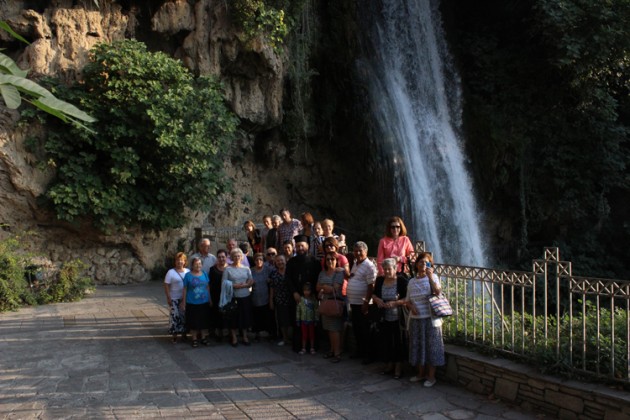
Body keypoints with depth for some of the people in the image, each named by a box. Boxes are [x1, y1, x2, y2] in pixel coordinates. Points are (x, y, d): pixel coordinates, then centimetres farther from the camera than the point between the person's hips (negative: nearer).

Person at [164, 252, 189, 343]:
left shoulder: (188, 271, 6)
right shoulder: (171, 272, -4)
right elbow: (166, 285, -5)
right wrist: (168, 298, -11)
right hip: (175, 299, -3)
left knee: (185, 316, 8)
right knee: (175, 316, -5)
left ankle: (184, 334, 22)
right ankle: (174, 336, 6)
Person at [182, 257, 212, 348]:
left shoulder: (204, 273, 4)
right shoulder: (188, 275, -5)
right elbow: (185, 289, -2)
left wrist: (210, 300, 11)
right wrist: (183, 303, -3)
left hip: (204, 303, 3)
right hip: (192, 303, -3)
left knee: (204, 321, 10)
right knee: (193, 322, 5)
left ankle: (204, 338, 24)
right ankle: (194, 339, 18)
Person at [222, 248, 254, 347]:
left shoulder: (246, 269, 8)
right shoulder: (227, 269, 0)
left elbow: (251, 282, 6)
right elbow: (224, 283, -6)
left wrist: (242, 285, -11)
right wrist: (234, 286, -17)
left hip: (245, 296, 3)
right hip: (233, 297, -2)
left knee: (245, 316, 7)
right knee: (234, 317, 2)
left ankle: (245, 337, 20)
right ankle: (234, 338, 15)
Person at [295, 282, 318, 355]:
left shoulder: (313, 300, -5)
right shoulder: (300, 300, -5)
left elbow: (316, 311, -1)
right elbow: (298, 310, 0)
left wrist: (316, 320, -2)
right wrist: (297, 320, 0)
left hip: (311, 321, 0)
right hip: (303, 321, 0)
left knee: (312, 335, 8)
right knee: (304, 335, 8)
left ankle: (312, 348, 20)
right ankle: (303, 348, 17)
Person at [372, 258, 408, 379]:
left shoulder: (402, 280, -11)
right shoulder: (380, 280, 5)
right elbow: (374, 294, 15)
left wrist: (395, 303, -25)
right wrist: (377, 300, -6)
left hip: (398, 318, -4)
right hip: (384, 318, 5)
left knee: (398, 342, 2)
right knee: (386, 341, 11)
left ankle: (398, 367, 15)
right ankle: (390, 364, 27)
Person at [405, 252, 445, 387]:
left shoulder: (433, 277, -2)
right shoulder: (412, 281, 10)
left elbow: (438, 292, -20)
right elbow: (407, 300, 14)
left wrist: (430, 276, -25)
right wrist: (411, 306, -6)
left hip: (430, 318, -4)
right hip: (415, 319, 4)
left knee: (431, 346, 0)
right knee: (417, 345, 11)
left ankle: (431, 376, 12)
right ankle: (421, 374, 27)